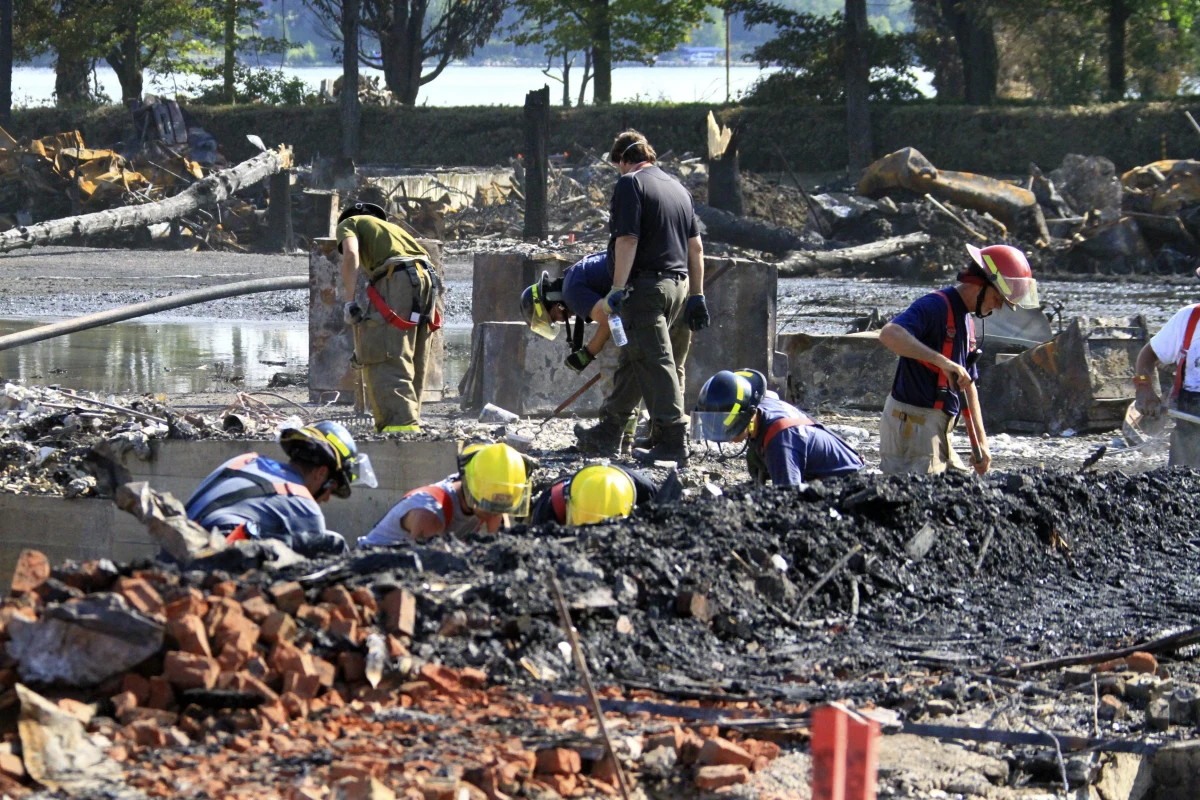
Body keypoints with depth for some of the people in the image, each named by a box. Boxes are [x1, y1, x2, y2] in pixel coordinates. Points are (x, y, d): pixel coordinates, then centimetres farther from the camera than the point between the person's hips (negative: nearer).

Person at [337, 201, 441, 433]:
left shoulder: (349, 224, 19)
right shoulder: (391, 227, 38)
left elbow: (350, 253, -4)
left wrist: (350, 301, -6)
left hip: (397, 279, -7)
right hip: (427, 280, 7)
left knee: (388, 363, -12)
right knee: (412, 365, 15)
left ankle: (402, 425, -25)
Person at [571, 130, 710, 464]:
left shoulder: (630, 184, -7)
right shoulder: (677, 187, 17)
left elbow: (628, 240, -17)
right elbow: (696, 247, 17)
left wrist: (617, 290, -18)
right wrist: (697, 295, 21)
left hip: (646, 285, -9)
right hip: (677, 283, 9)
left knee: (654, 362, -7)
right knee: (633, 359, 17)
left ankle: (673, 441, -10)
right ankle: (607, 433, 24)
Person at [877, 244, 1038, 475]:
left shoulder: (965, 320, 20)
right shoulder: (936, 306, -11)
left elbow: (968, 386, 24)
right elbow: (889, 334, -29)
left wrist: (980, 442, 17)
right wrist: (941, 360, -35)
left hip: (937, 428, 10)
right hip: (912, 422, -10)